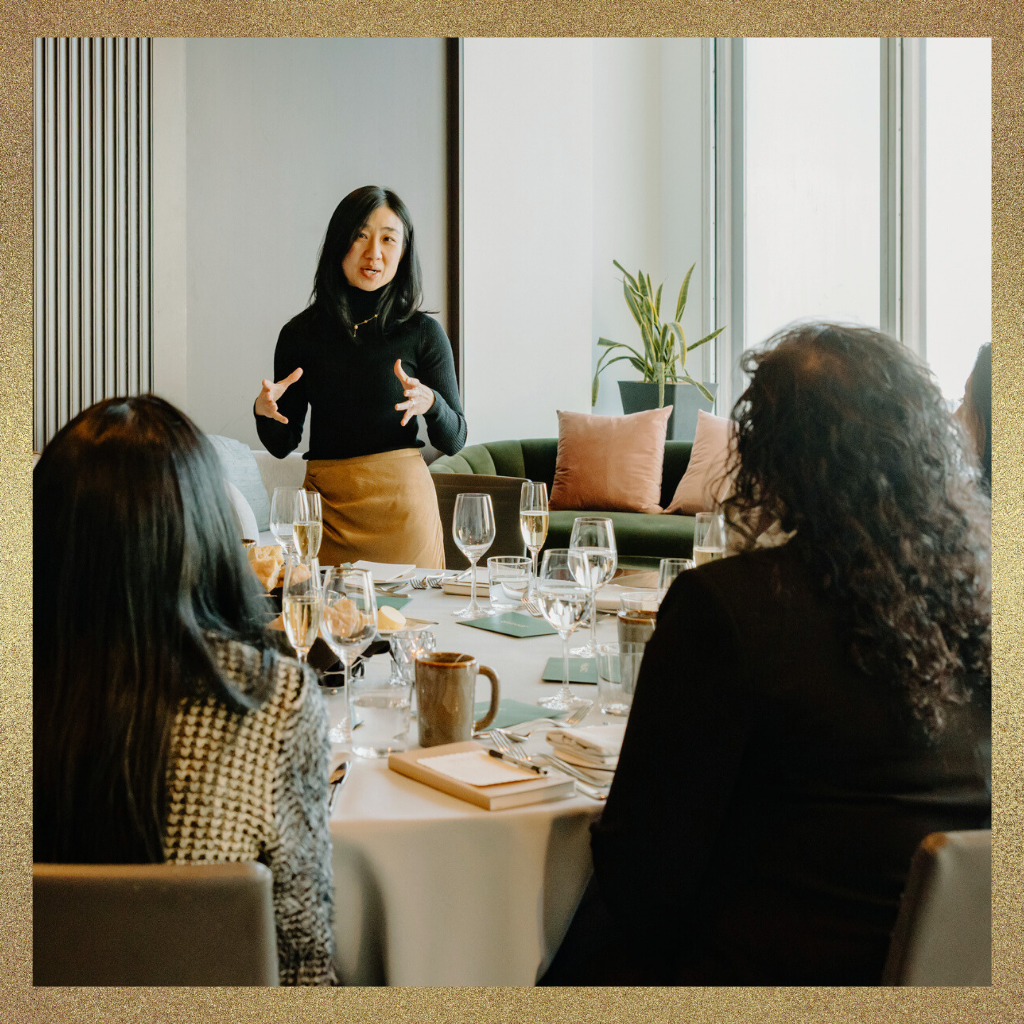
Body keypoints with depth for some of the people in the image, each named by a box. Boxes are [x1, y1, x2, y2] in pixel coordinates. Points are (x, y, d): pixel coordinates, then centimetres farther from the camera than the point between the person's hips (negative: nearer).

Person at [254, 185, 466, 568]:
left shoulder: (422, 332, -2)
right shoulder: (300, 334, 2)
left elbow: (453, 440, 1)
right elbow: (282, 445, 9)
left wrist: (429, 403, -18)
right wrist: (264, 411, -11)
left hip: (401, 505, -1)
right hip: (326, 504, 1)